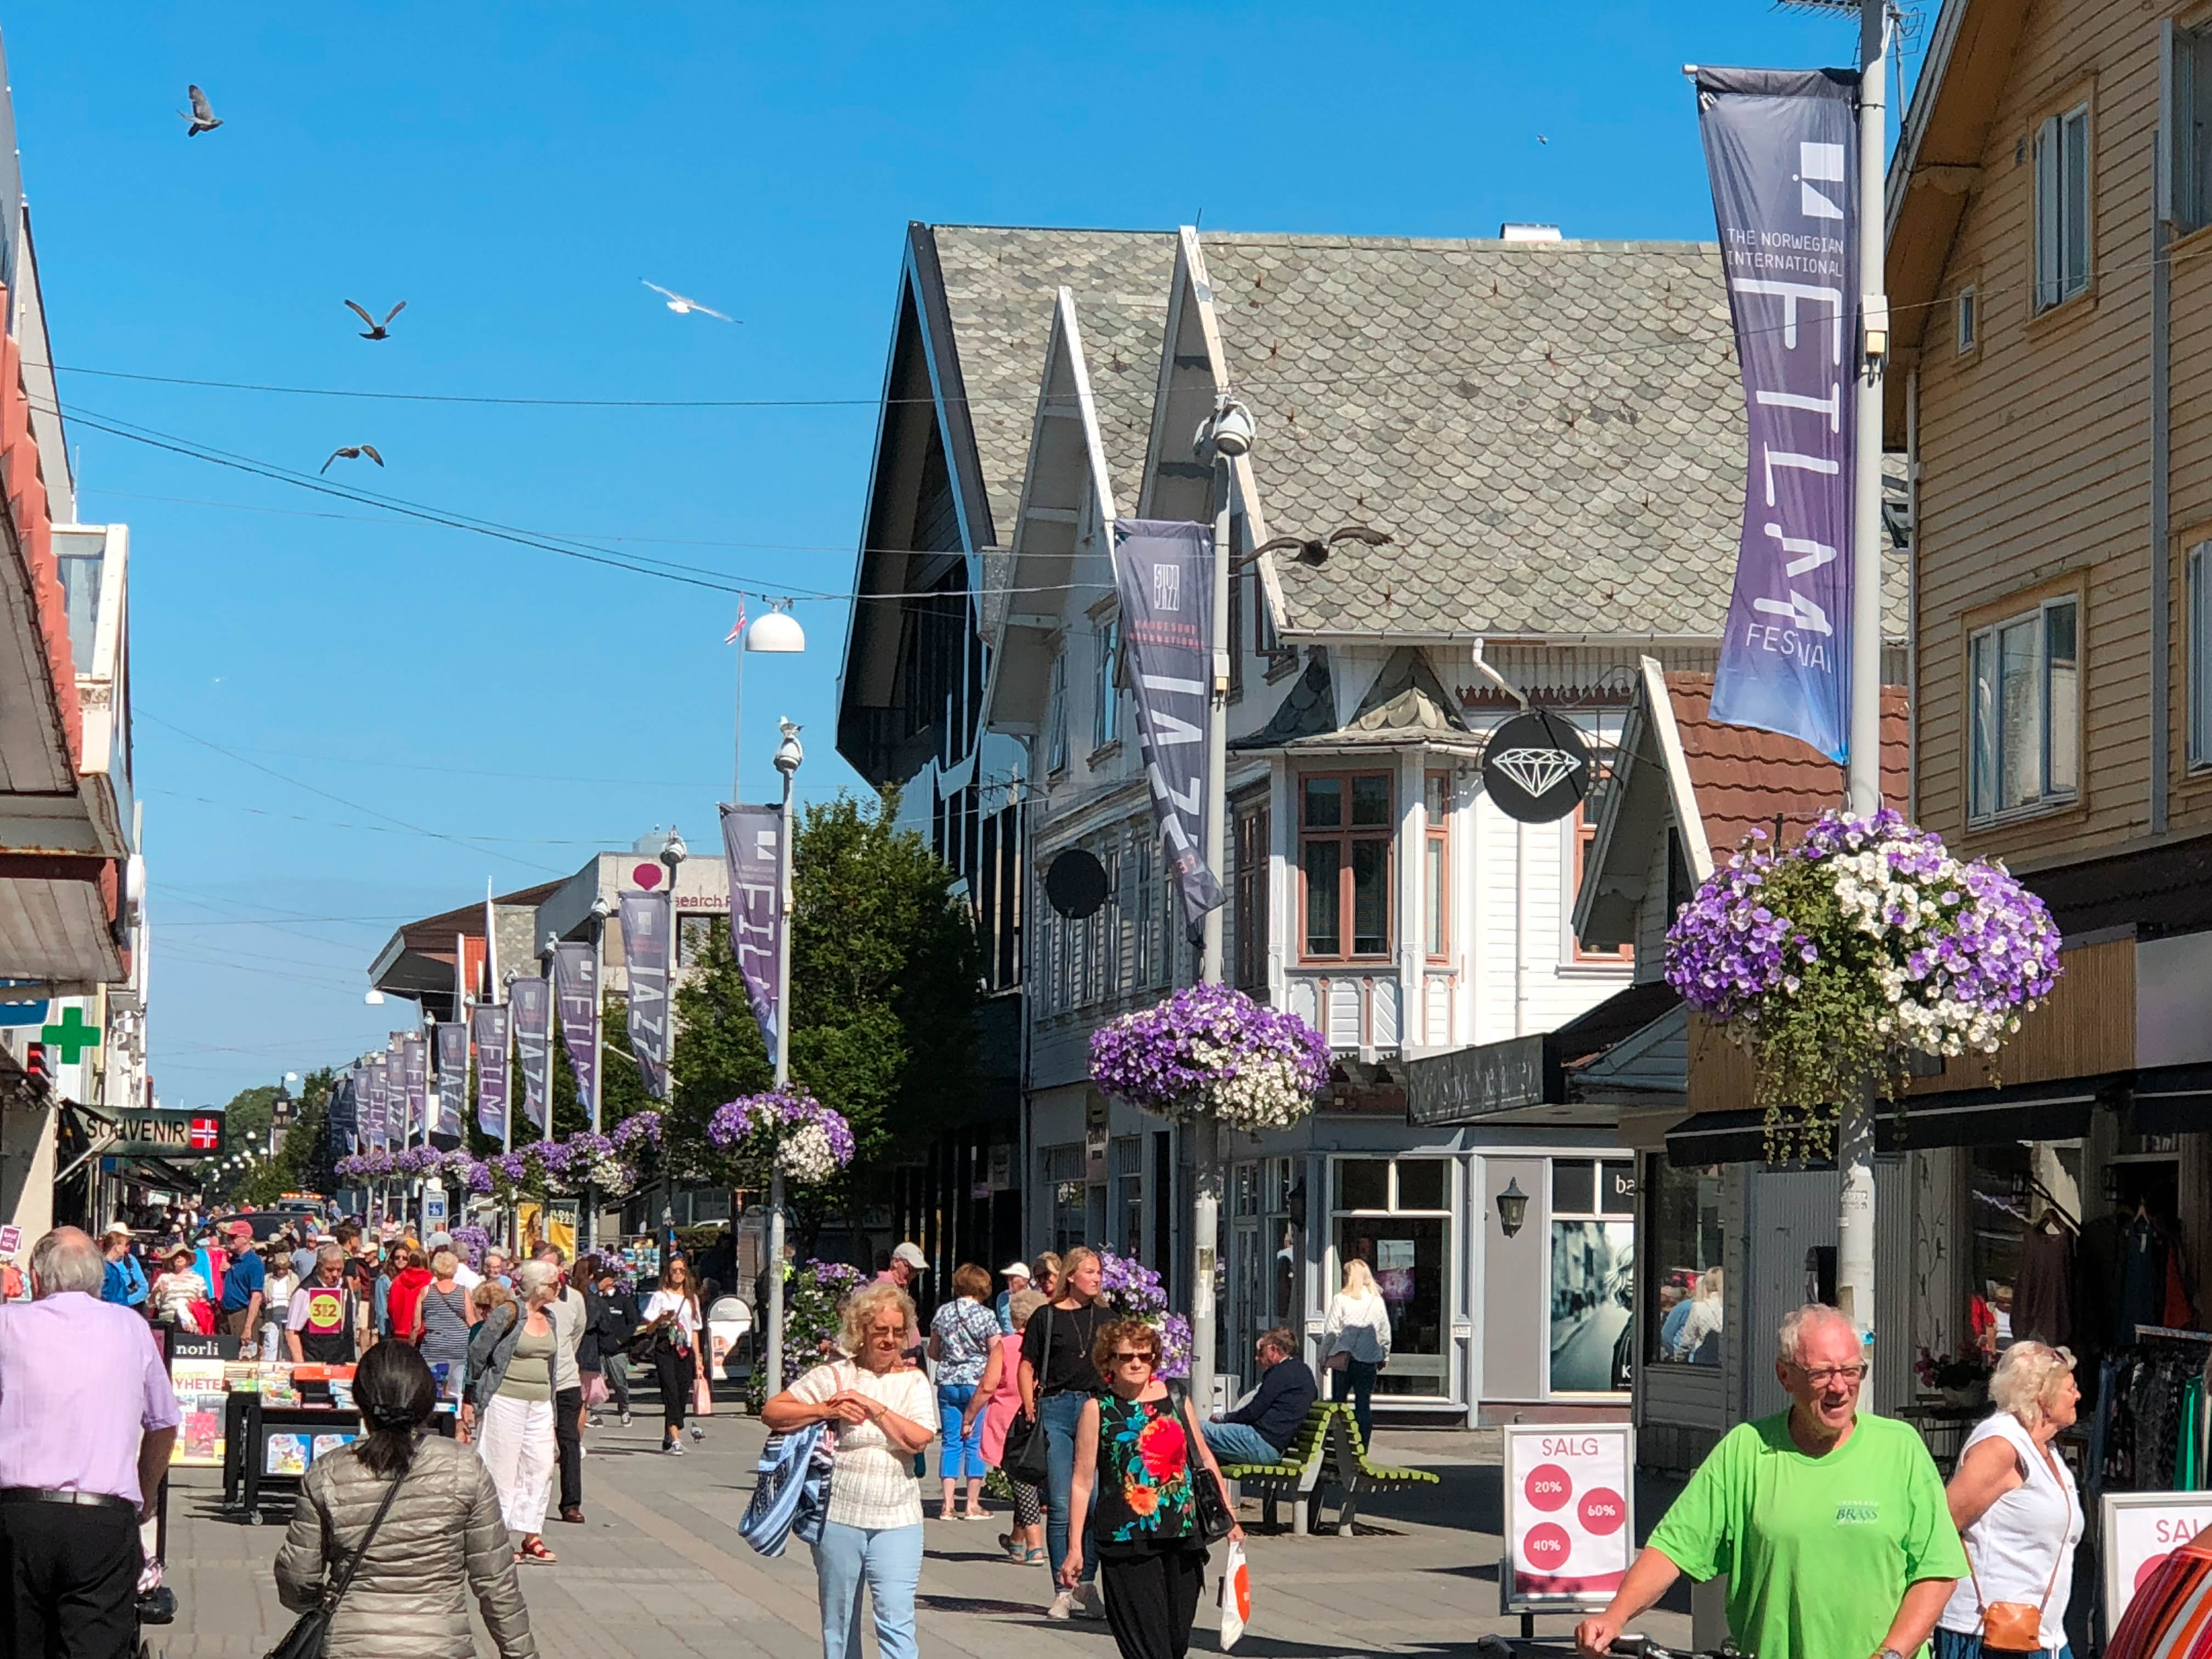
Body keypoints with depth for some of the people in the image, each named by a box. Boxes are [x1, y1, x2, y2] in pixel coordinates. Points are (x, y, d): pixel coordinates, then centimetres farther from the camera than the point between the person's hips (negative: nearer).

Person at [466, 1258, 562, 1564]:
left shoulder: (549, 1319, 12)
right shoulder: (509, 1314, -10)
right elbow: (478, 1352, -7)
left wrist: (551, 1407, 19)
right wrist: (471, 1399, -5)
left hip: (540, 1404, 7)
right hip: (506, 1401, -7)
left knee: (540, 1467, 4)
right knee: (502, 1468, -2)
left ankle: (532, 1537, 11)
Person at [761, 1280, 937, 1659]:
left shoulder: (913, 1381, 5)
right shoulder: (834, 1376, 1)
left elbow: (918, 1439, -9)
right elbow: (772, 1412, -1)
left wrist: (874, 1407, -12)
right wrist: (826, 1411, -11)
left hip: (897, 1520, 0)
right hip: (839, 1517, 1)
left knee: (896, 1620, -11)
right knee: (839, 1621, 10)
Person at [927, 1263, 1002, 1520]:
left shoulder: (943, 1313, 4)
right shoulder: (986, 1316, -8)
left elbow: (933, 1351, 12)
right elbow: (996, 1355, -7)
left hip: (948, 1383, 3)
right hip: (978, 1383, -3)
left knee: (951, 1442, 7)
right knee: (976, 1443, 2)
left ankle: (947, 1504, 3)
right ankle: (973, 1505, 3)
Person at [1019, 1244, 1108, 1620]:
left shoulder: (1106, 1319, 14)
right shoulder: (1047, 1317, 5)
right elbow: (1027, 1368, 7)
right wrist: (1031, 1412, -4)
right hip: (1056, 1409, -2)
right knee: (1060, 1506, -5)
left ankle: (1086, 1585, 10)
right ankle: (1063, 1591, 3)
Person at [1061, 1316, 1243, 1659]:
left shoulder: (1176, 1399, 9)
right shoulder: (1098, 1409, 0)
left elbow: (1203, 1459, 19)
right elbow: (1083, 1481, 0)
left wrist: (1229, 1516, 19)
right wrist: (1075, 1548, -2)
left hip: (1183, 1534, 4)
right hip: (1126, 1538, -4)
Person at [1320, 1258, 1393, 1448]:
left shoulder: (1340, 1299, -5)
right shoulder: (1377, 1301, 3)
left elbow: (1330, 1331, -4)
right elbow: (1385, 1332, 9)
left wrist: (1324, 1357, 5)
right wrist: (1385, 1357, 20)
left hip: (1343, 1359, -2)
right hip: (1368, 1358, 2)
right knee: (1364, 1405, 5)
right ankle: (1362, 1449, 2)